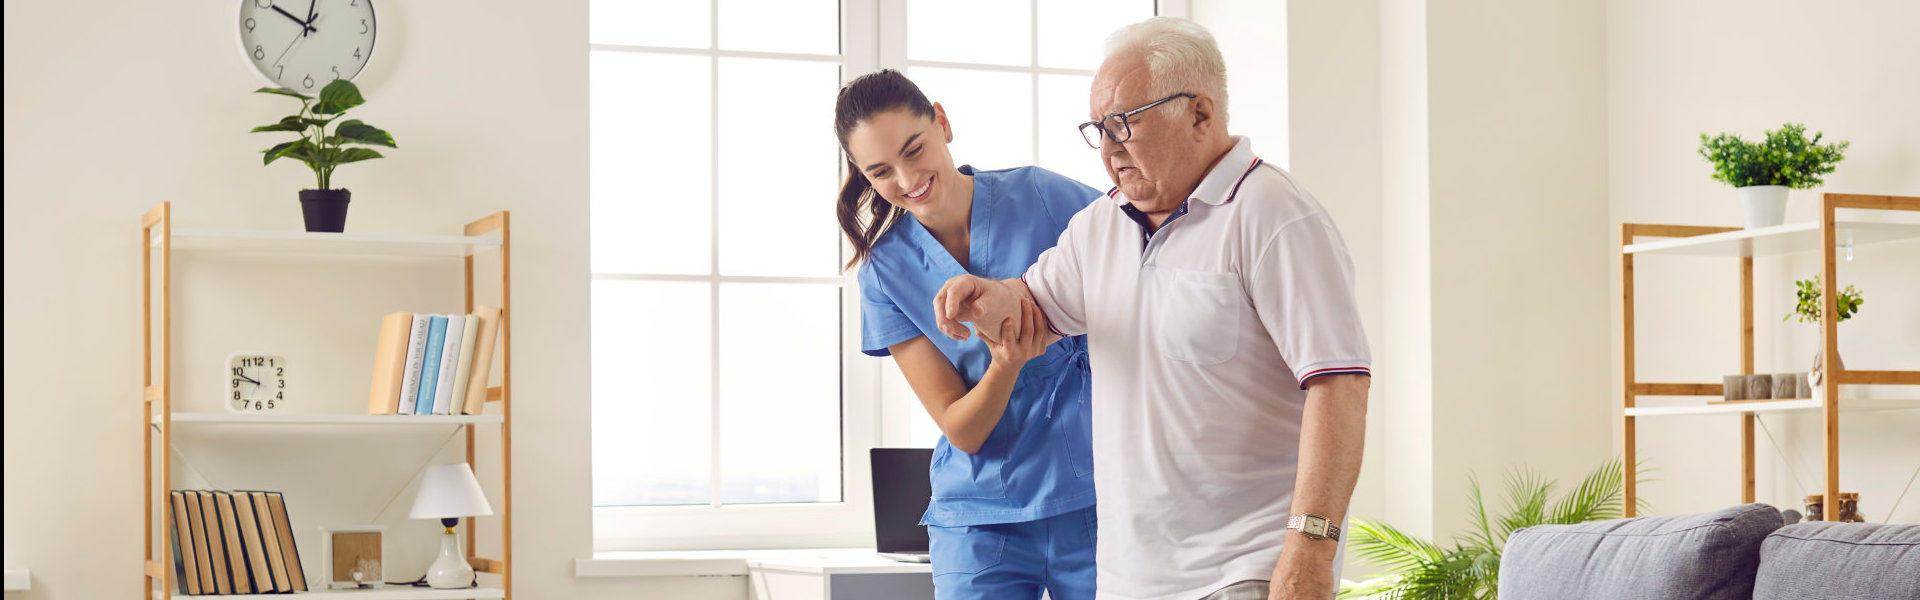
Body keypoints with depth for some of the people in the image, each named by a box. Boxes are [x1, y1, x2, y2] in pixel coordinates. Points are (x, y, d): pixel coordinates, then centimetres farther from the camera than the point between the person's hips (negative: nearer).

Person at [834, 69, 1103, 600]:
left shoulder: (1045, 197, -5)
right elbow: (962, 430, -4)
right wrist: (1007, 364, -23)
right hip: (981, 512, 1)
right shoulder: (886, 272, -1)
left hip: (1091, 497, -1)